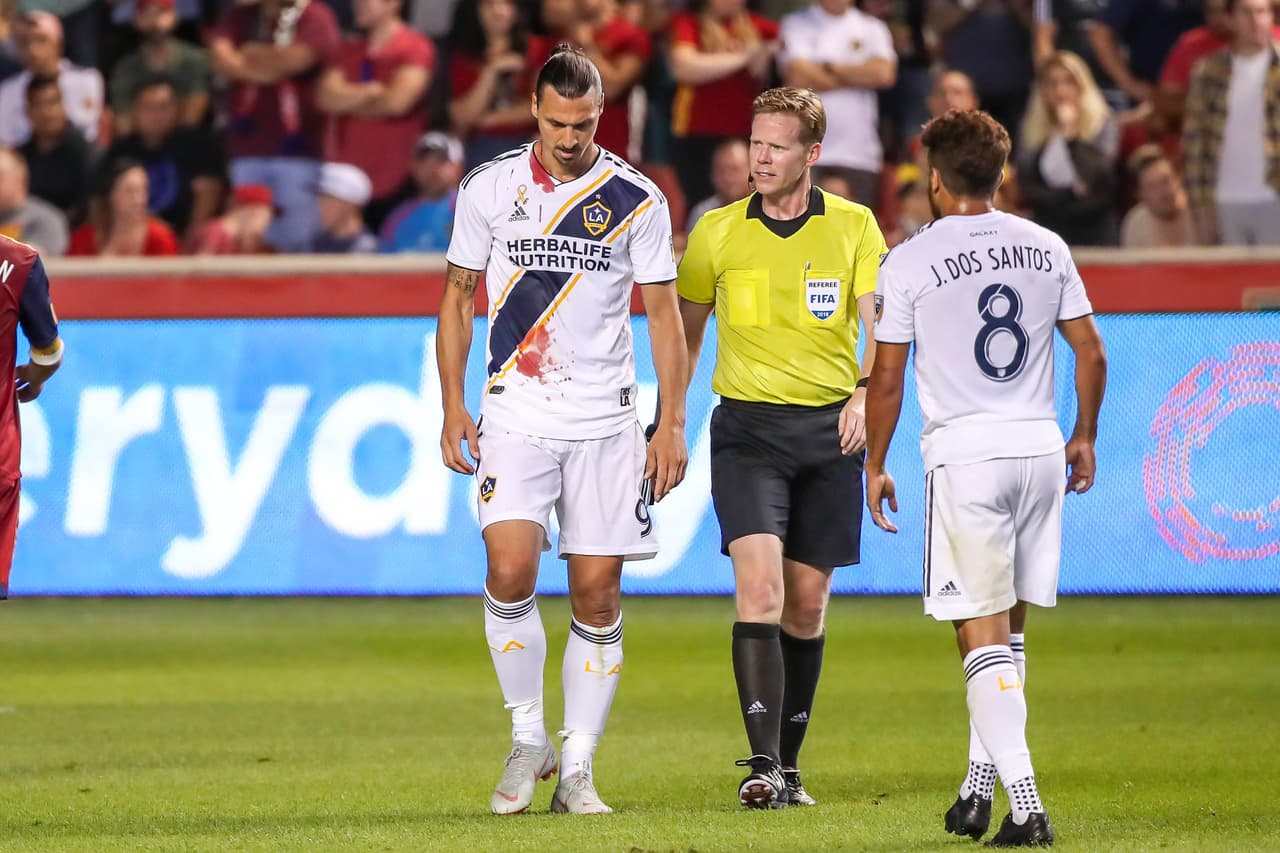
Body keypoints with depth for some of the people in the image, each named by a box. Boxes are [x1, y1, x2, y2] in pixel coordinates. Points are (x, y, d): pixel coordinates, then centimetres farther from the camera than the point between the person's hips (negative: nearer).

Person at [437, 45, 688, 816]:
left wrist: (673, 424, -1)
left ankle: (577, 768, 9)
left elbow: (664, 315, 6)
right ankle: (527, 738, 0)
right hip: (515, 418, 0)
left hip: (606, 423, 0)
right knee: (510, 570, -18)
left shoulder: (637, 200, 0)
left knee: (597, 593, 0)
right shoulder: (489, 189, 2)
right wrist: (453, 405, 3)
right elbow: (459, 297, 11)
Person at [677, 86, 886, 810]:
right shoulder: (717, 232, 5)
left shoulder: (855, 228, 3)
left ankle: (789, 765, 17)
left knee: (808, 604, 6)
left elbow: (881, 324, -4)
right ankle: (762, 763, -22)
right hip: (748, 424, -1)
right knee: (760, 587, -17)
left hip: (830, 428, 1)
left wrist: (866, 391, -22)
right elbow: (686, 329, 16)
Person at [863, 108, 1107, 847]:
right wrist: (1084, 438, 22)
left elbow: (886, 379, -3)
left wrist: (876, 466, 9)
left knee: (983, 633, -4)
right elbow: (1092, 352, 9)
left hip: (965, 453, -4)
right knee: (1009, 628, 16)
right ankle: (980, 785, 19)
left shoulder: (910, 263, -4)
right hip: (1039, 449, 4)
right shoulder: (1046, 249, 7)